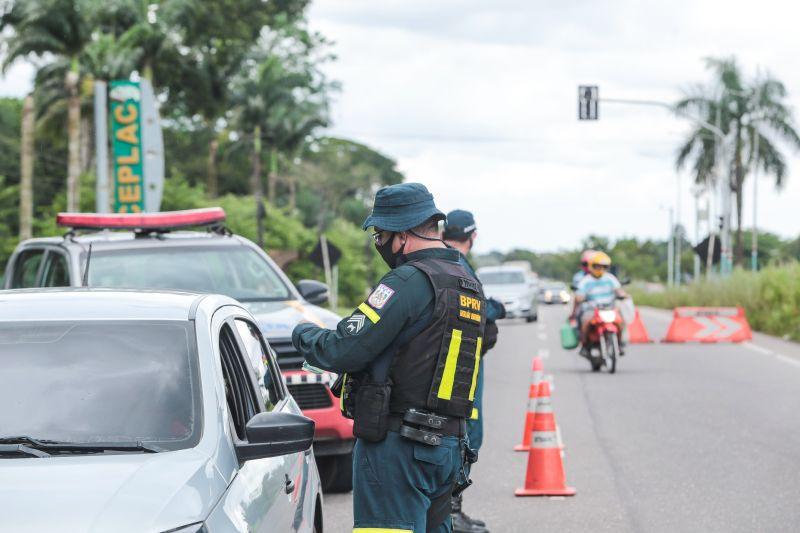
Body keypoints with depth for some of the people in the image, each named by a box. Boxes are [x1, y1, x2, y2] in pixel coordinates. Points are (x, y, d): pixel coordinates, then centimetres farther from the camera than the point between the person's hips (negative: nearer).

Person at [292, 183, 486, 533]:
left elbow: (344, 351, -17)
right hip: (450, 445, 9)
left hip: (398, 443, -9)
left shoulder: (409, 281, -15)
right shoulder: (470, 287, 15)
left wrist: (304, 335, 3)